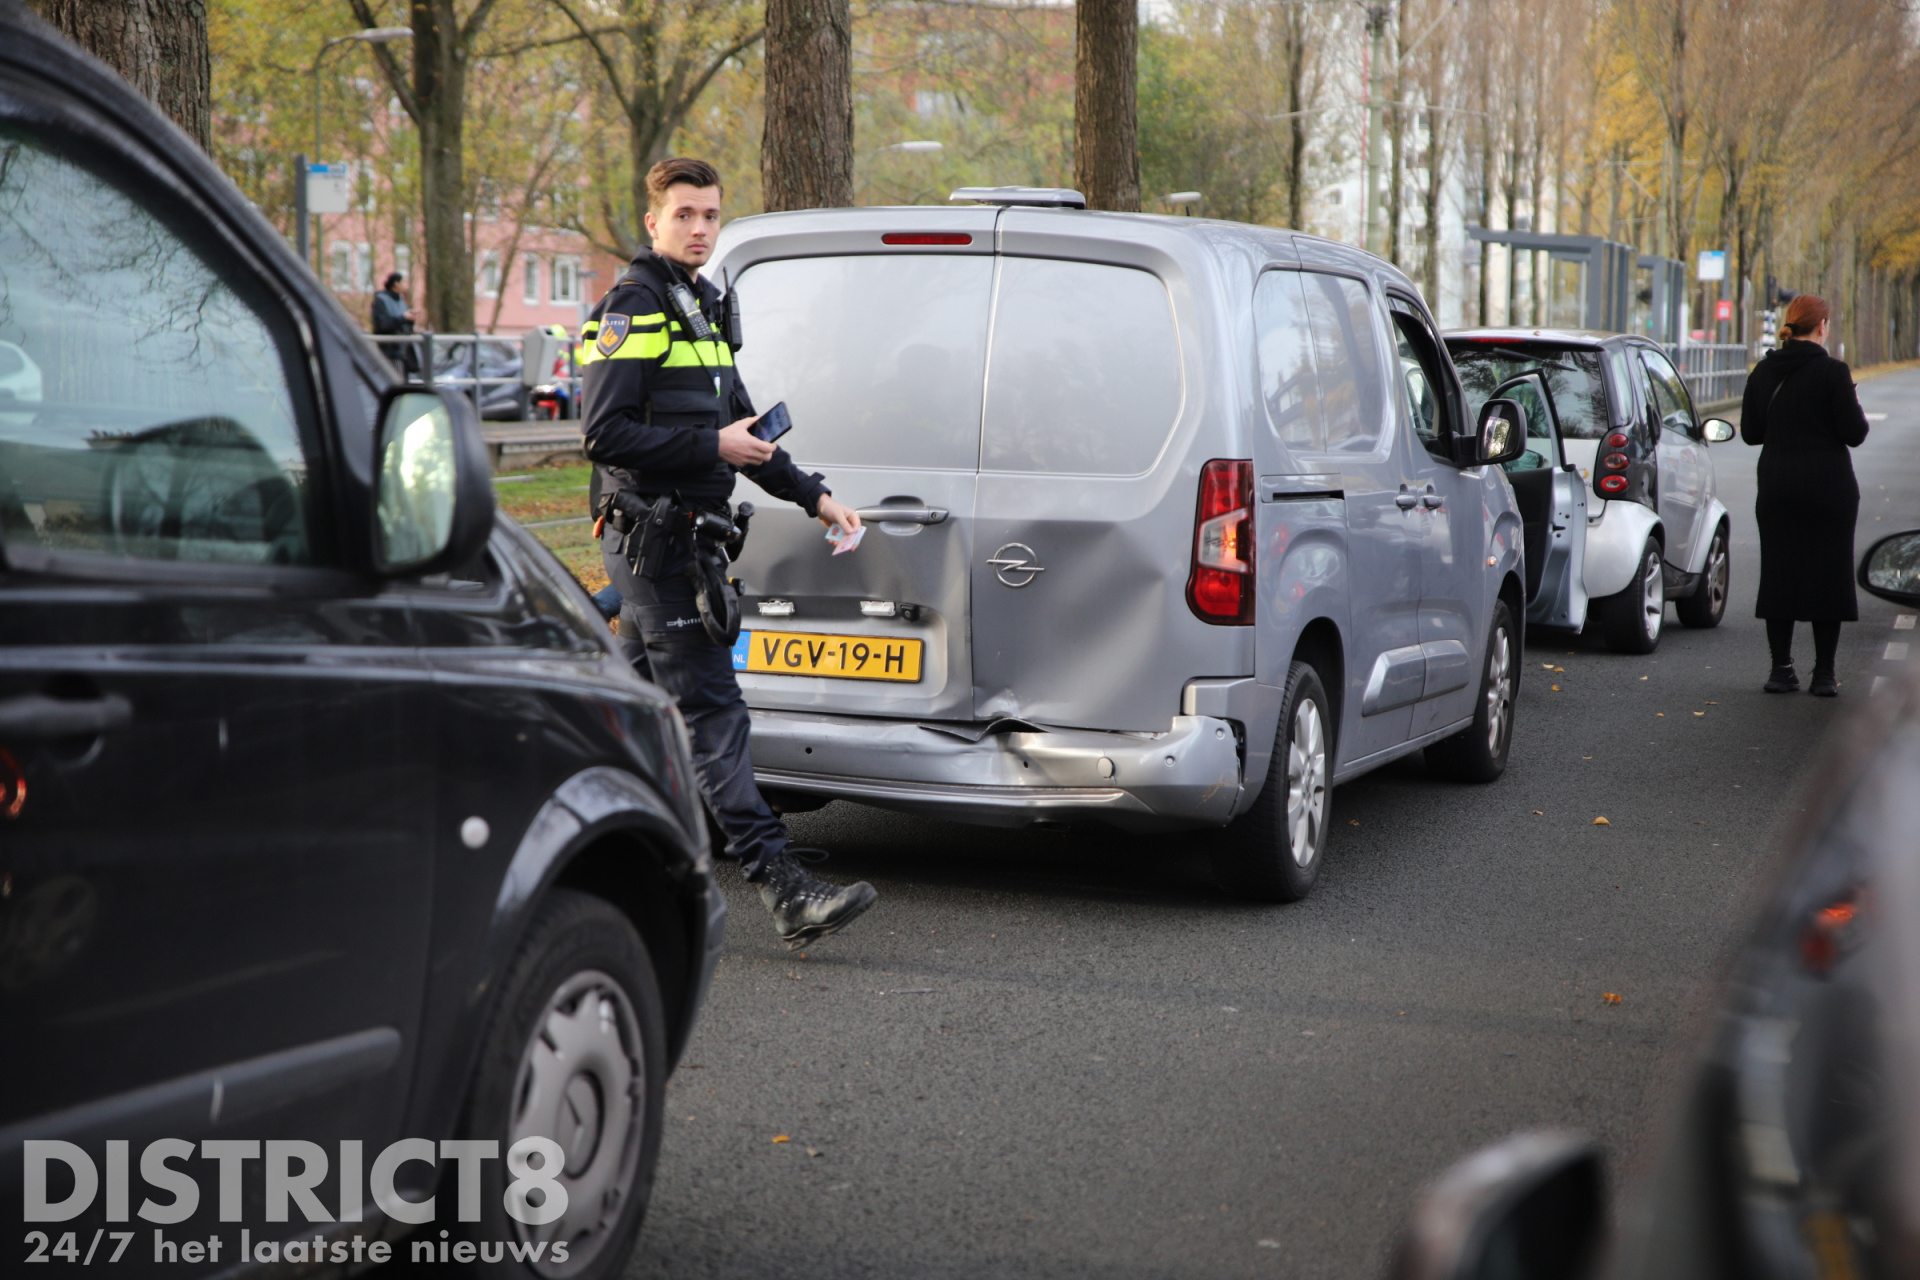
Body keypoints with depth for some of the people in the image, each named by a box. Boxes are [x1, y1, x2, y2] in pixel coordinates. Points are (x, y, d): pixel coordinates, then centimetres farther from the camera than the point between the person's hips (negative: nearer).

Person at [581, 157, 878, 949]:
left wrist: (812, 496, 19)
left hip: (683, 538, 10)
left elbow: (738, 421, 26)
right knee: (712, 716, -12)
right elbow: (604, 434, -18)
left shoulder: (703, 307, 19)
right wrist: (713, 447, -19)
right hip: (653, 536, -10)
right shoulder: (632, 309, -10)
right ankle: (786, 893, -16)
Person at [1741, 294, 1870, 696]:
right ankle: (1823, 673, 4)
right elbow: (1854, 433, -11)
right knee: (1828, 574, 4)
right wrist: (1855, 407, 8)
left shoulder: (1763, 372, 2)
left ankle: (1781, 668, 8)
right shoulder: (1831, 372, -12)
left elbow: (1751, 432, 7)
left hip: (1776, 486, 4)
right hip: (1828, 488, -4)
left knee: (1778, 572, 9)